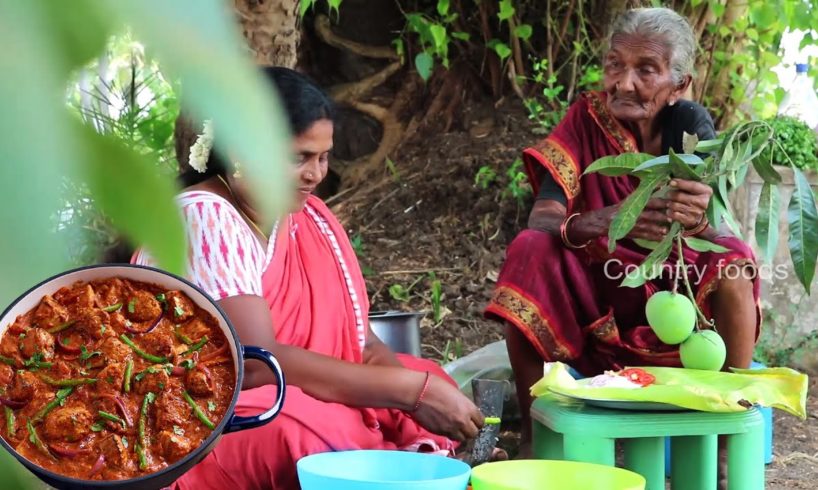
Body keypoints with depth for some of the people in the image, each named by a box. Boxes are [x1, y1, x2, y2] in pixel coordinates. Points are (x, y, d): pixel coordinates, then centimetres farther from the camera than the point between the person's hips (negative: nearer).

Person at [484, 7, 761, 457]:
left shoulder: (689, 124, -8)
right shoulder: (587, 117, -10)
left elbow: (719, 232, -19)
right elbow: (540, 222, -21)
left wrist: (698, 221, -45)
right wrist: (601, 222, -44)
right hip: (592, 291, 0)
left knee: (735, 259, -27)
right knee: (529, 250, -27)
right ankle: (532, 433, -22)